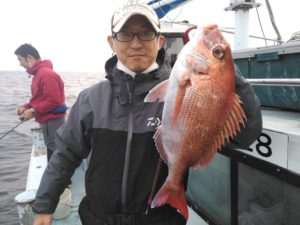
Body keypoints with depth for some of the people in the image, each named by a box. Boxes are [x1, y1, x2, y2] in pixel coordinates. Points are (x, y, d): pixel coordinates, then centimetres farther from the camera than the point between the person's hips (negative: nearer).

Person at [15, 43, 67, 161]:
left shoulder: (46, 74, -19)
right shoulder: (39, 73, 13)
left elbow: (53, 100, -23)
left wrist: (33, 112, -16)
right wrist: (26, 107, 6)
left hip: (52, 121, -10)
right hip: (48, 120, 10)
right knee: (52, 150, 18)